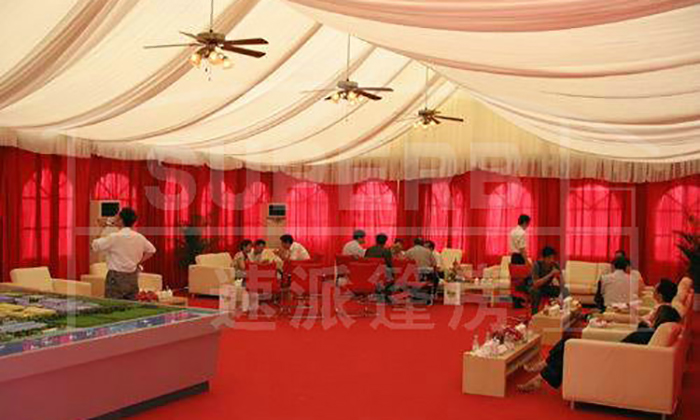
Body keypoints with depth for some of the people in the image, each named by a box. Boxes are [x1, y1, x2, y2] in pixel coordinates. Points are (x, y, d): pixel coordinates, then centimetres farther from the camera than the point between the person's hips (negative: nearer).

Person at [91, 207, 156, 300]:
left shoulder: (114, 237, -14)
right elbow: (151, 250, 17)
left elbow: (95, 246, -4)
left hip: (116, 277, -5)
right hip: (133, 278, 5)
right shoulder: (139, 237, 3)